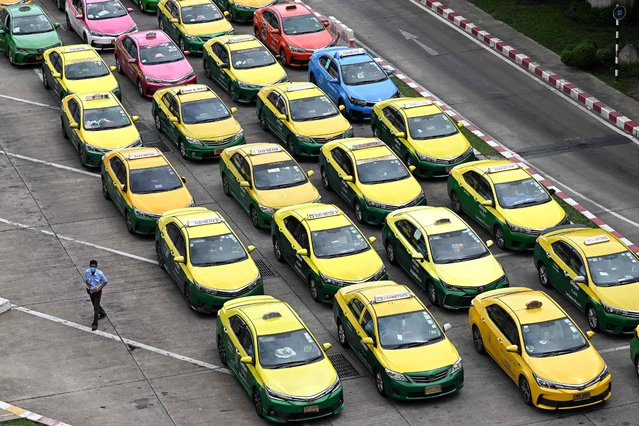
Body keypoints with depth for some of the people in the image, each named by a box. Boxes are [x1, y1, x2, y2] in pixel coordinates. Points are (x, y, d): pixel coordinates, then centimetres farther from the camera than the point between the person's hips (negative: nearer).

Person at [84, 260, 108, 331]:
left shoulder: (100, 273, -25)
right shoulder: (87, 272, -16)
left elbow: (105, 281, -9)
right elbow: (86, 280, 2)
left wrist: (99, 288, -20)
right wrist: (89, 286, -16)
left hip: (97, 291, -5)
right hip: (91, 291, 5)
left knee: (96, 307, -6)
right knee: (95, 305, 25)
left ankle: (95, 324, 2)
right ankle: (102, 314, 54)